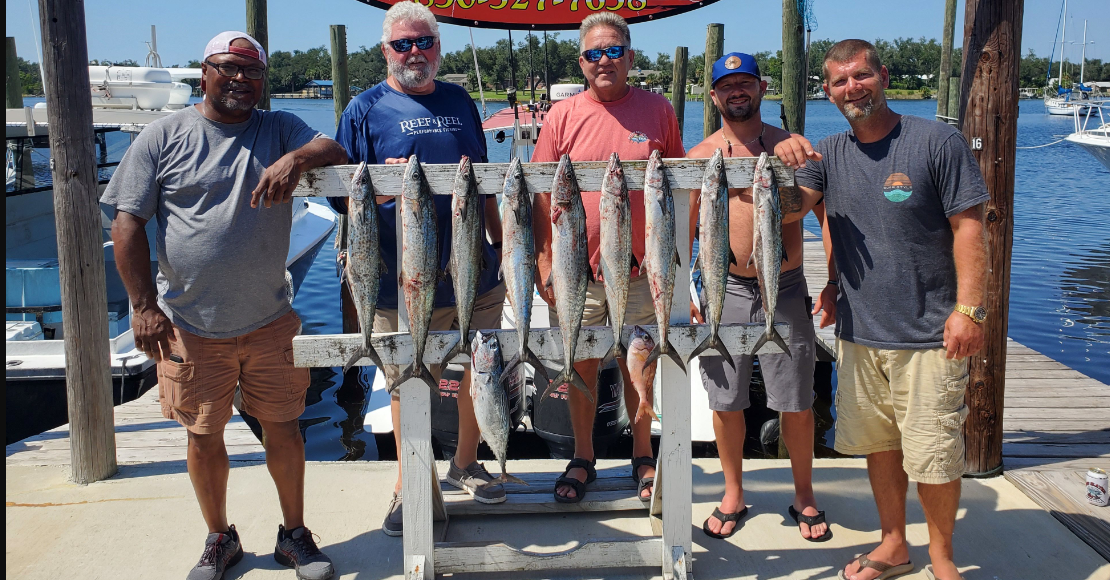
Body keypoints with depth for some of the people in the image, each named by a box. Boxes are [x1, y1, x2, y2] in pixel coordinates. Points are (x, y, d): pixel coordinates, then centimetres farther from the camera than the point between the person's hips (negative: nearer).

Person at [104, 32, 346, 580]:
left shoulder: (279, 129, 4)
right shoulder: (164, 137, -1)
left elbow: (337, 153, -12)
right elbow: (128, 222, -3)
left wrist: (296, 158, -33)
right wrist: (144, 305, -9)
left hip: (270, 322, 1)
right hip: (191, 326, 0)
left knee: (283, 428, 8)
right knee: (203, 434, 11)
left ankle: (294, 534, 28)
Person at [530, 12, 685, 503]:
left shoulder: (657, 111, 1)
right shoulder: (561, 117, 0)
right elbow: (542, 197, 2)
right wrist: (543, 264, -3)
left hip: (641, 269, 0)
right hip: (577, 269, 0)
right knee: (581, 367, 11)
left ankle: (642, 457, 29)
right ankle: (582, 458, 29)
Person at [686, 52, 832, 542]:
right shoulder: (700, 157, 4)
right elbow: (684, 231, 6)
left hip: (784, 288, 0)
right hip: (725, 288, 1)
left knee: (796, 402, 6)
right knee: (725, 401, 8)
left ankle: (804, 496, 26)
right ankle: (733, 494, 27)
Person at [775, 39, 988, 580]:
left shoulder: (937, 141, -7)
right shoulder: (827, 152, 7)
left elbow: (968, 227, -8)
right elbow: (789, 211, -1)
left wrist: (968, 308, -14)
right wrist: (785, 164, -20)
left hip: (929, 334, -4)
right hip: (859, 332, 5)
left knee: (933, 454, 1)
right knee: (878, 443, 14)